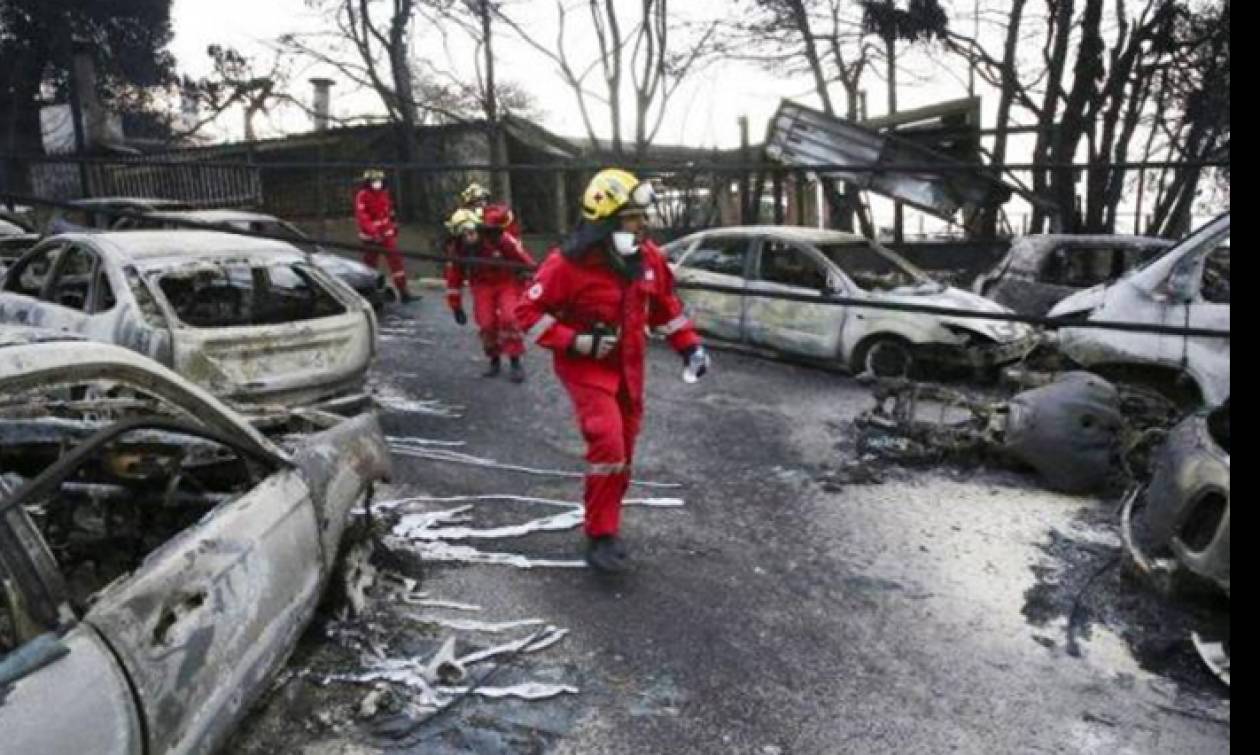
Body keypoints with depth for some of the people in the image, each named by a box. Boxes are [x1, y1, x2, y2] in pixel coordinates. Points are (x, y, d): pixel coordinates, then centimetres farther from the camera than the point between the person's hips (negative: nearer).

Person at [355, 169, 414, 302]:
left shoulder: (384, 193, 7)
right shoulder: (362, 196, -14)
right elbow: (361, 215, -22)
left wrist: (393, 225, 27)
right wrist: (373, 231, -32)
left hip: (387, 233, 5)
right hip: (370, 236, -5)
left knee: (395, 260, -5)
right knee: (370, 263, 7)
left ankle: (403, 292, -5)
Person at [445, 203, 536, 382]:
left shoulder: (500, 238, -28)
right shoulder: (457, 250, -16)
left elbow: (523, 257, -16)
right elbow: (454, 280, -2)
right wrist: (456, 307, 3)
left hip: (508, 281, -2)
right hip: (483, 286, 3)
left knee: (509, 318, -20)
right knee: (487, 324, -9)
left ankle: (515, 362, -7)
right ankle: (494, 360, 16)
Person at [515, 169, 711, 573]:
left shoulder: (648, 257, -2)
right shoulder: (568, 264, -20)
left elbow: (665, 303, 13)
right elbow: (529, 311, -15)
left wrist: (689, 344, 7)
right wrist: (575, 342, -23)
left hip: (628, 368, 6)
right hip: (586, 368, -6)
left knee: (622, 452, 12)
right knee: (607, 445, -20)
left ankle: (605, 526, 31)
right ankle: (600, 537, -5)